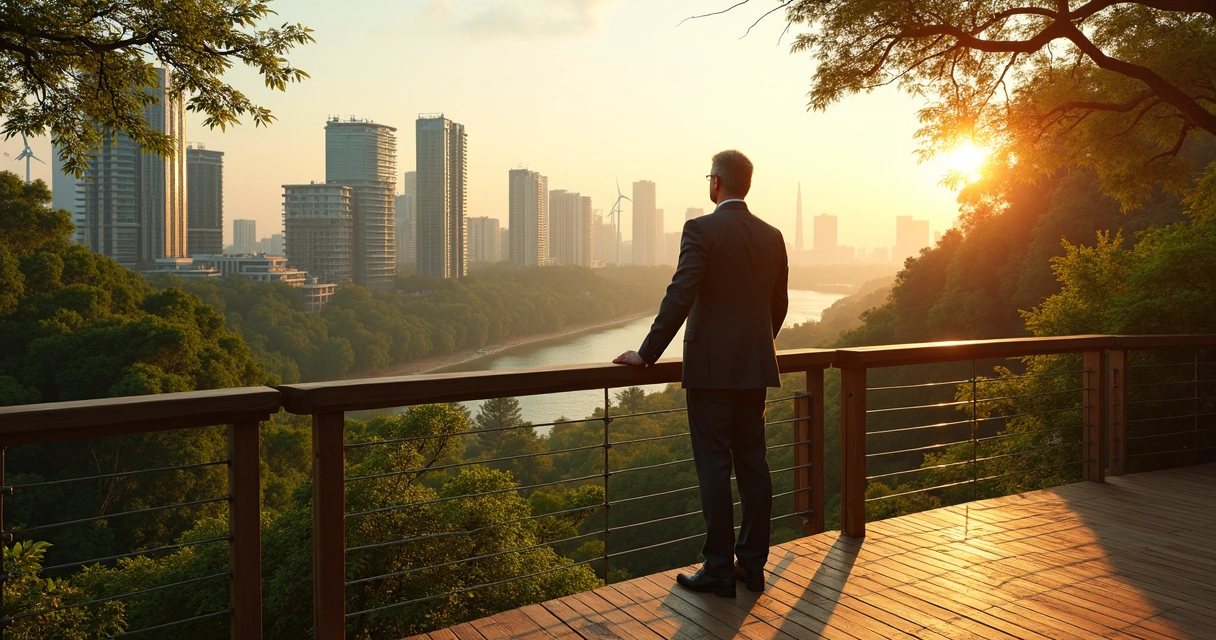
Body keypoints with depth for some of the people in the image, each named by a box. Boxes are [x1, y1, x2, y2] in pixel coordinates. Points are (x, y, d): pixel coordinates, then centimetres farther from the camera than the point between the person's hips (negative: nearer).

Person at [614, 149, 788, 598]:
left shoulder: (701, 229, -10)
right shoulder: (772, 236, 9)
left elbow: (680, 297, -17)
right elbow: (778, 304, 15)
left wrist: (646, 354, -10)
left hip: (710, 366, -6)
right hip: (755, 366, 6)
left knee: (714, 467, 0)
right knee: (752, 463, 11)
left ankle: (719, 570, 7)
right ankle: (753, 565, 20)